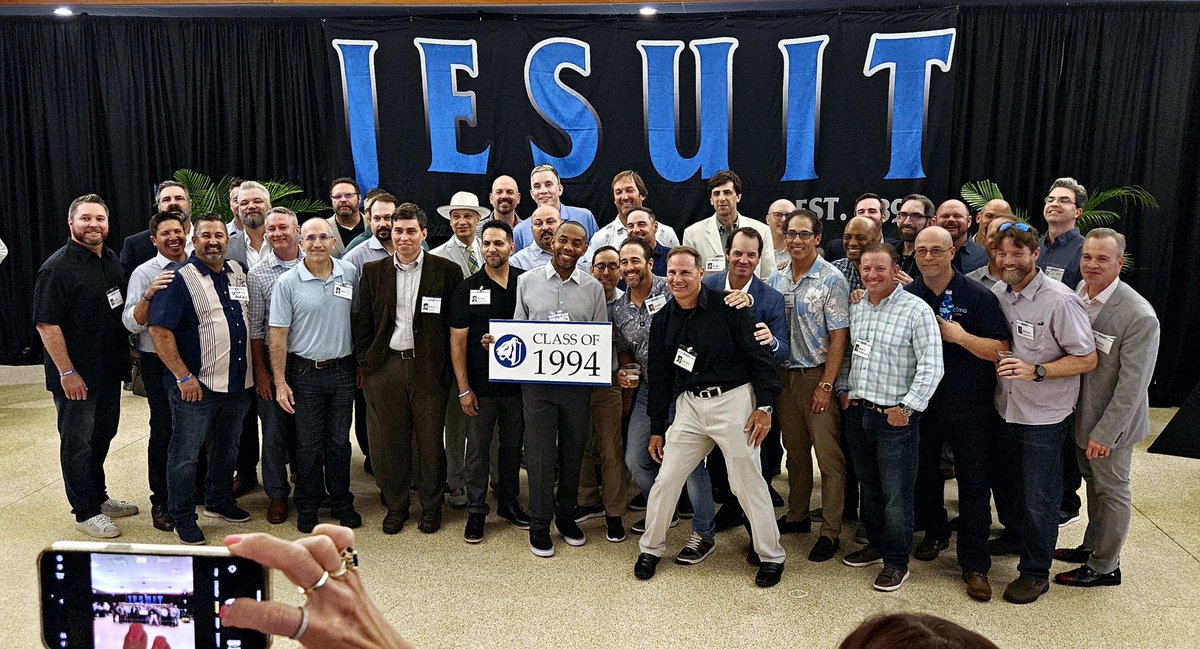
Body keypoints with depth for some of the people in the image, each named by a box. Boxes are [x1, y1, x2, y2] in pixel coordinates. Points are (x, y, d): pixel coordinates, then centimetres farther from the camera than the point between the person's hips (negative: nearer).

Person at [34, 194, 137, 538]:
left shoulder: (112, 261, 8)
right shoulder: (58, 267, -15)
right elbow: (46, 324, -18)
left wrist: (128, 353, 14)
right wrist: (67, 372, -20)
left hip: (110, 369, 8)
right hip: (77, 375, -7)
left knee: (103, 435, 18)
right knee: (78, 441, 4)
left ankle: (99, 497, 33)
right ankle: (85, 512, 15)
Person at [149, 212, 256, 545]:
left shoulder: (239, 272, 8)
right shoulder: (180, 278, -11)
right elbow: (160, 332, -16)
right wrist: (184, 377, -18)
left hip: (238, 382, 6)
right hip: (196, 386, -6)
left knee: (227, 447, 20)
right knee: (185, 454, 5)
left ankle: (219, 501, 37)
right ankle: (183, 518, 18)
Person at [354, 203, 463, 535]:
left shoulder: (447, 271, -1)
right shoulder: (373, 271, 6)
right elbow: (363, 323, 8)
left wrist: (448, 368, -4)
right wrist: (364, 363, 2)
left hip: (429, 367, -2)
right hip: (384, 367, 2)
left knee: (430, 441, 8)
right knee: (389, 441, 10)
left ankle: (431, 505, 25)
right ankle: (395, 505, 27)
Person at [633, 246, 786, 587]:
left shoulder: (727, 308, -8)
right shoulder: (662, 320, 7)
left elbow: (759, 357, -6)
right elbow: (659, 376, 12)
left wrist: (764, 406, -10)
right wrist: (657, 428, 14)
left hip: (733, 399, -4)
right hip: (689, 405, 4)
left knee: (748, 482, 3)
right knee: (666, 479, 5)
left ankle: (771, 556, 21)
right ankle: (651, 549, 24)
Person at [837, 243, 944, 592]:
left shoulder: (916, 310, -12)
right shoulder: (855, 307, 9)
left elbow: (931, 366, -15)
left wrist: (907, 407, -17)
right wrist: (843, 388, 12)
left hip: (895, 418, -6)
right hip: (857, 413, 6)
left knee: (896, 494, 3)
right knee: (869, 487, 19)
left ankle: (897, 562, 17)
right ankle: (875, 544, 36)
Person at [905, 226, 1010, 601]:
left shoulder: (976, 296, -9)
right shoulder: (907, 296, 1)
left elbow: (1002, 349, -12)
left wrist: (960, 336, -23)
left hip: (970, 406, -3)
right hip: (921, 403, 4)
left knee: (974, 483, 1)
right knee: (924, 471, 17)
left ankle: (975, 564, 11)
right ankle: (935, 533, 40)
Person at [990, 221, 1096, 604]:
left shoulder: (1060, 301, -19)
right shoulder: (997, 292, 0)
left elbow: (1087, 359, -16)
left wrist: (1035, 371, -27)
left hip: (1044, 417, -5)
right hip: (1005, 410, 5)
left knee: (1039, 500, 6)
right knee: (1012, 487, 22)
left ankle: (1035, 572, 22)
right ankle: (1016, 537, 45)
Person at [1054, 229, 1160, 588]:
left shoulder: (1139, 316, -25)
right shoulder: (1078, 294, -4)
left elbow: (1132, 384, -22)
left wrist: (1104, 433, -19)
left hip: (1110, 421, -6)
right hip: (1080, 411, 7)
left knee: (1112, 492, 11)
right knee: (1093, 483, 23)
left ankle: (1104, 567, 27)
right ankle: (1091, 547, 42)